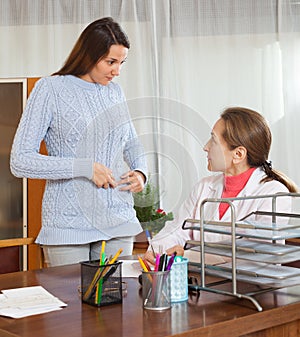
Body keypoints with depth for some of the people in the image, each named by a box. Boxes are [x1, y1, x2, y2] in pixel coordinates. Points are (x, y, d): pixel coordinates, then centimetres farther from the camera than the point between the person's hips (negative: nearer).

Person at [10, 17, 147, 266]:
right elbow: (20, 161, -12)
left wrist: (140, 171, 4)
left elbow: (132, 144, 26)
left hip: (118, 221, 5)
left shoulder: (114, 92, 11)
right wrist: (85, 168, -17)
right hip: (68, 225, -5)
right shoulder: (51, 89, -6)